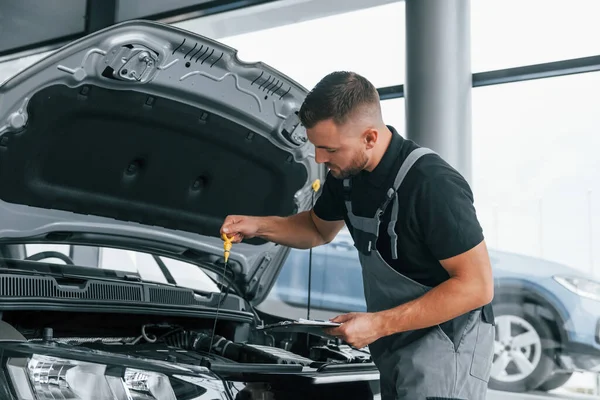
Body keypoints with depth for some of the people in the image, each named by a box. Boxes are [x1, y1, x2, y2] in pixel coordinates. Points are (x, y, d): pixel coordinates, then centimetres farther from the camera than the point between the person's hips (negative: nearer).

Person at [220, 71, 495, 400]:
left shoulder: (433, 186, -27)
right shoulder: (346, 173, -2)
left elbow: (478, 286, -25)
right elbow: (320, 229, 18)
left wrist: (378, 324, -25)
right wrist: (258, 226, 0)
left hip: (445, 344, -8)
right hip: (396, 346, 8)